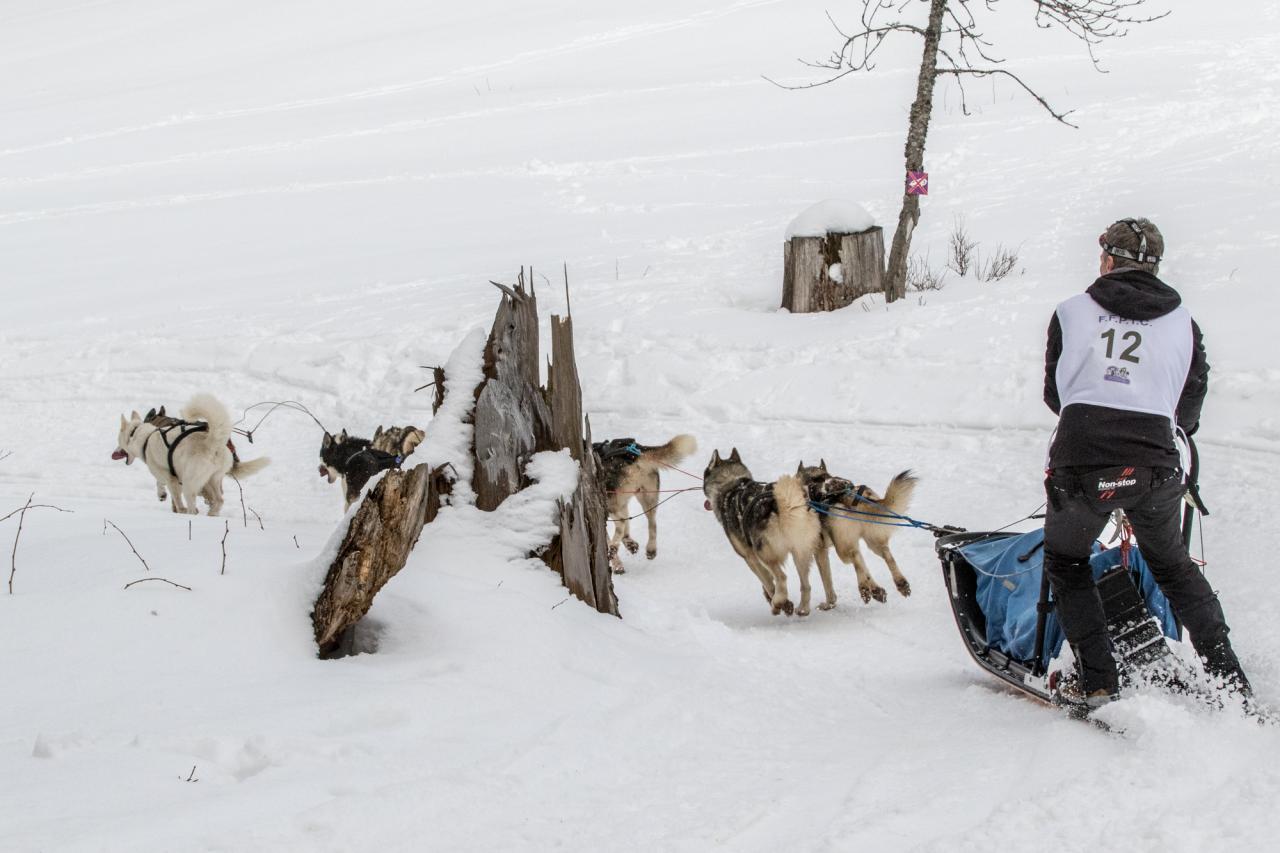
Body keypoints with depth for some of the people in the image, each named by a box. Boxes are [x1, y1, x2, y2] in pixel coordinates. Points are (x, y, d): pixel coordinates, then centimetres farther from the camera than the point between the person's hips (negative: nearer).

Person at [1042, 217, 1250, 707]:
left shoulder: (1072, 313, 7)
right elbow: (1190, 408, 18)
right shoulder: (1182, 323, 10)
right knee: (1172, 565, 25)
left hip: (1081, 463, -2)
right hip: (1154, 465, 2)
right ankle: (1230, 680, 18)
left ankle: (1099, 686, 8)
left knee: (1066, 563, 21)